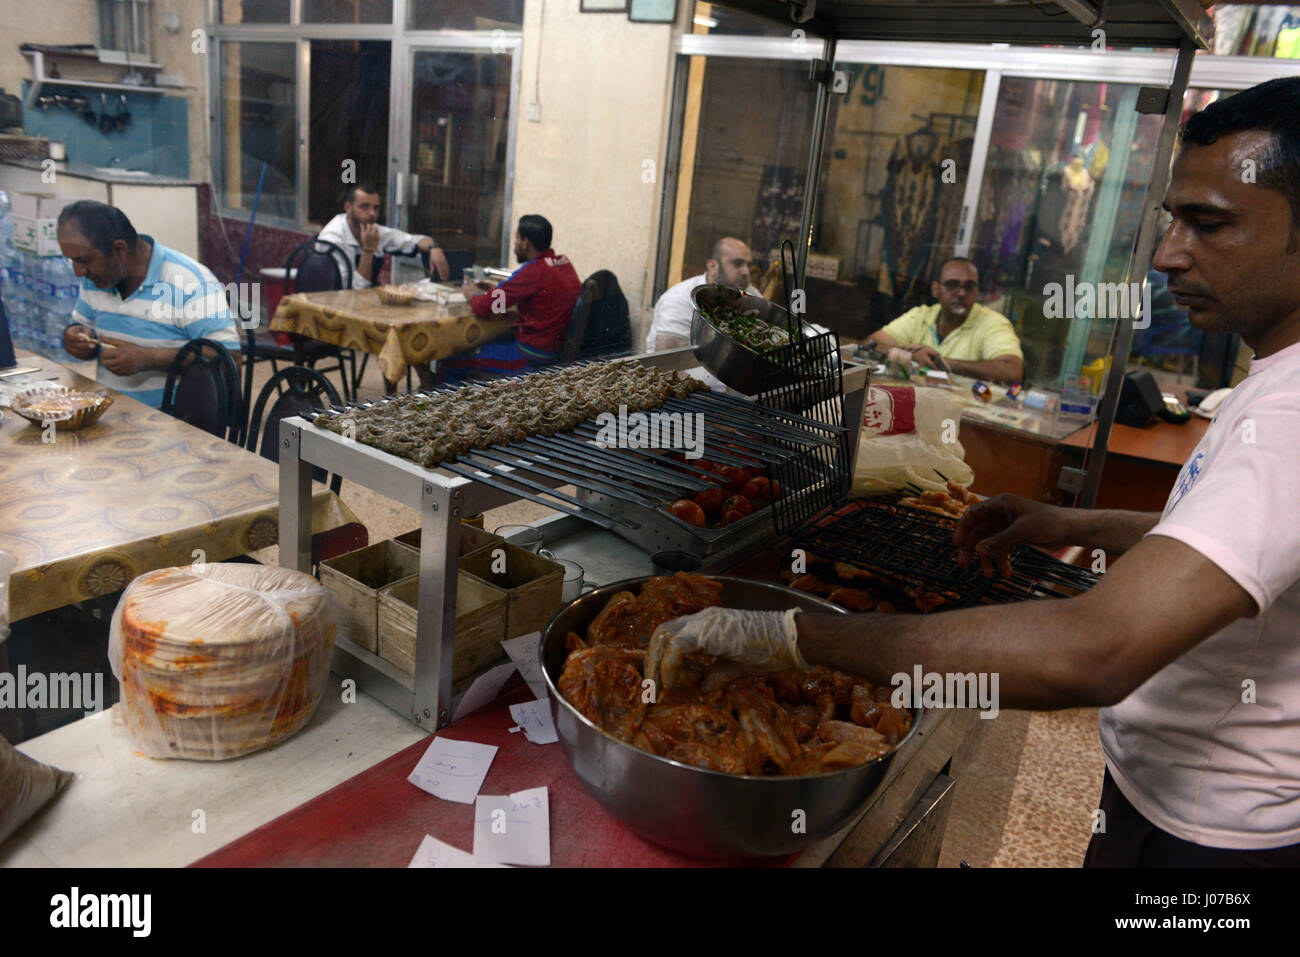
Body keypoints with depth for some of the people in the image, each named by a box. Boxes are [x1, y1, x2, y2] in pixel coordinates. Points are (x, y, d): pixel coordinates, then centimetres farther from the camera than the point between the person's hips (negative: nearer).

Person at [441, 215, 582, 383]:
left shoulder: (533, 271, -21)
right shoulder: (564, 262, 5)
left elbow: (484, 307, -18)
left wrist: (472, 294, 5)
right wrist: (495, 290, 12)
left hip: (532, 357, -9)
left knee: (450, 360, 1)